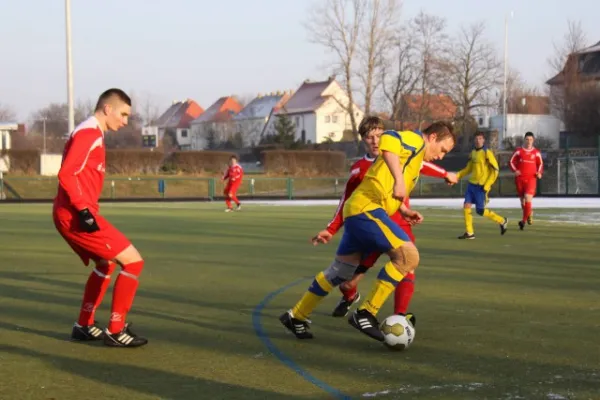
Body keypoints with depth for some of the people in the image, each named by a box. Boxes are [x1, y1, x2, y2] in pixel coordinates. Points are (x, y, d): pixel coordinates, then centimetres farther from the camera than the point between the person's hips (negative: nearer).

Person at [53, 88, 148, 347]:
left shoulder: (91, 134, 19)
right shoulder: (89, 133, -12)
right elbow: (67, 174, -22)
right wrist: (84, 210, -23)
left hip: (69, 215, 11)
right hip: (75, 215, -11)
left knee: (106, 263, 28)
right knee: (133, 261, -9)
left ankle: (83, 326, 30)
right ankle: (115, 330, -3)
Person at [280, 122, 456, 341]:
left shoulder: (415, 155, 27)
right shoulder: (415, 140, -2)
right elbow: (388, 140, -25)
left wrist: (404, 211, 18)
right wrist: (399, 180, -33)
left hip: (358, 211, 11)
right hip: (366, 208, -11)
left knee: (340, 270, 19)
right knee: (408, 255, -18)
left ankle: (296, 316, 30)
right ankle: (366, 314, -15)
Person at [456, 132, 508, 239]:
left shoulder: (487, 153, -11)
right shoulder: (473, 153, 10)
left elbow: (495, 170, -12)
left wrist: (486, 186, -16)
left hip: (481, 186, -7)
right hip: (472, 184, 7)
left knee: (480, 211, -3)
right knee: (466, 206, -3)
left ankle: (502, 221, 17)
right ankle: (469, 233, 4)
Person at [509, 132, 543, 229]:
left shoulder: (536, 152, 5)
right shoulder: (519, 151, 3)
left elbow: (540, 164, 16)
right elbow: (511, 162, 7)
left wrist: (539, 173, -2)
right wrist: (515, 170, -10)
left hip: (531, 178, -2)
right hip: (520, 178, 2)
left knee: (528, 197, -19)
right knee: (522, 200, 8)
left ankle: (524, 220, -13)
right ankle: (529, 213, 36)